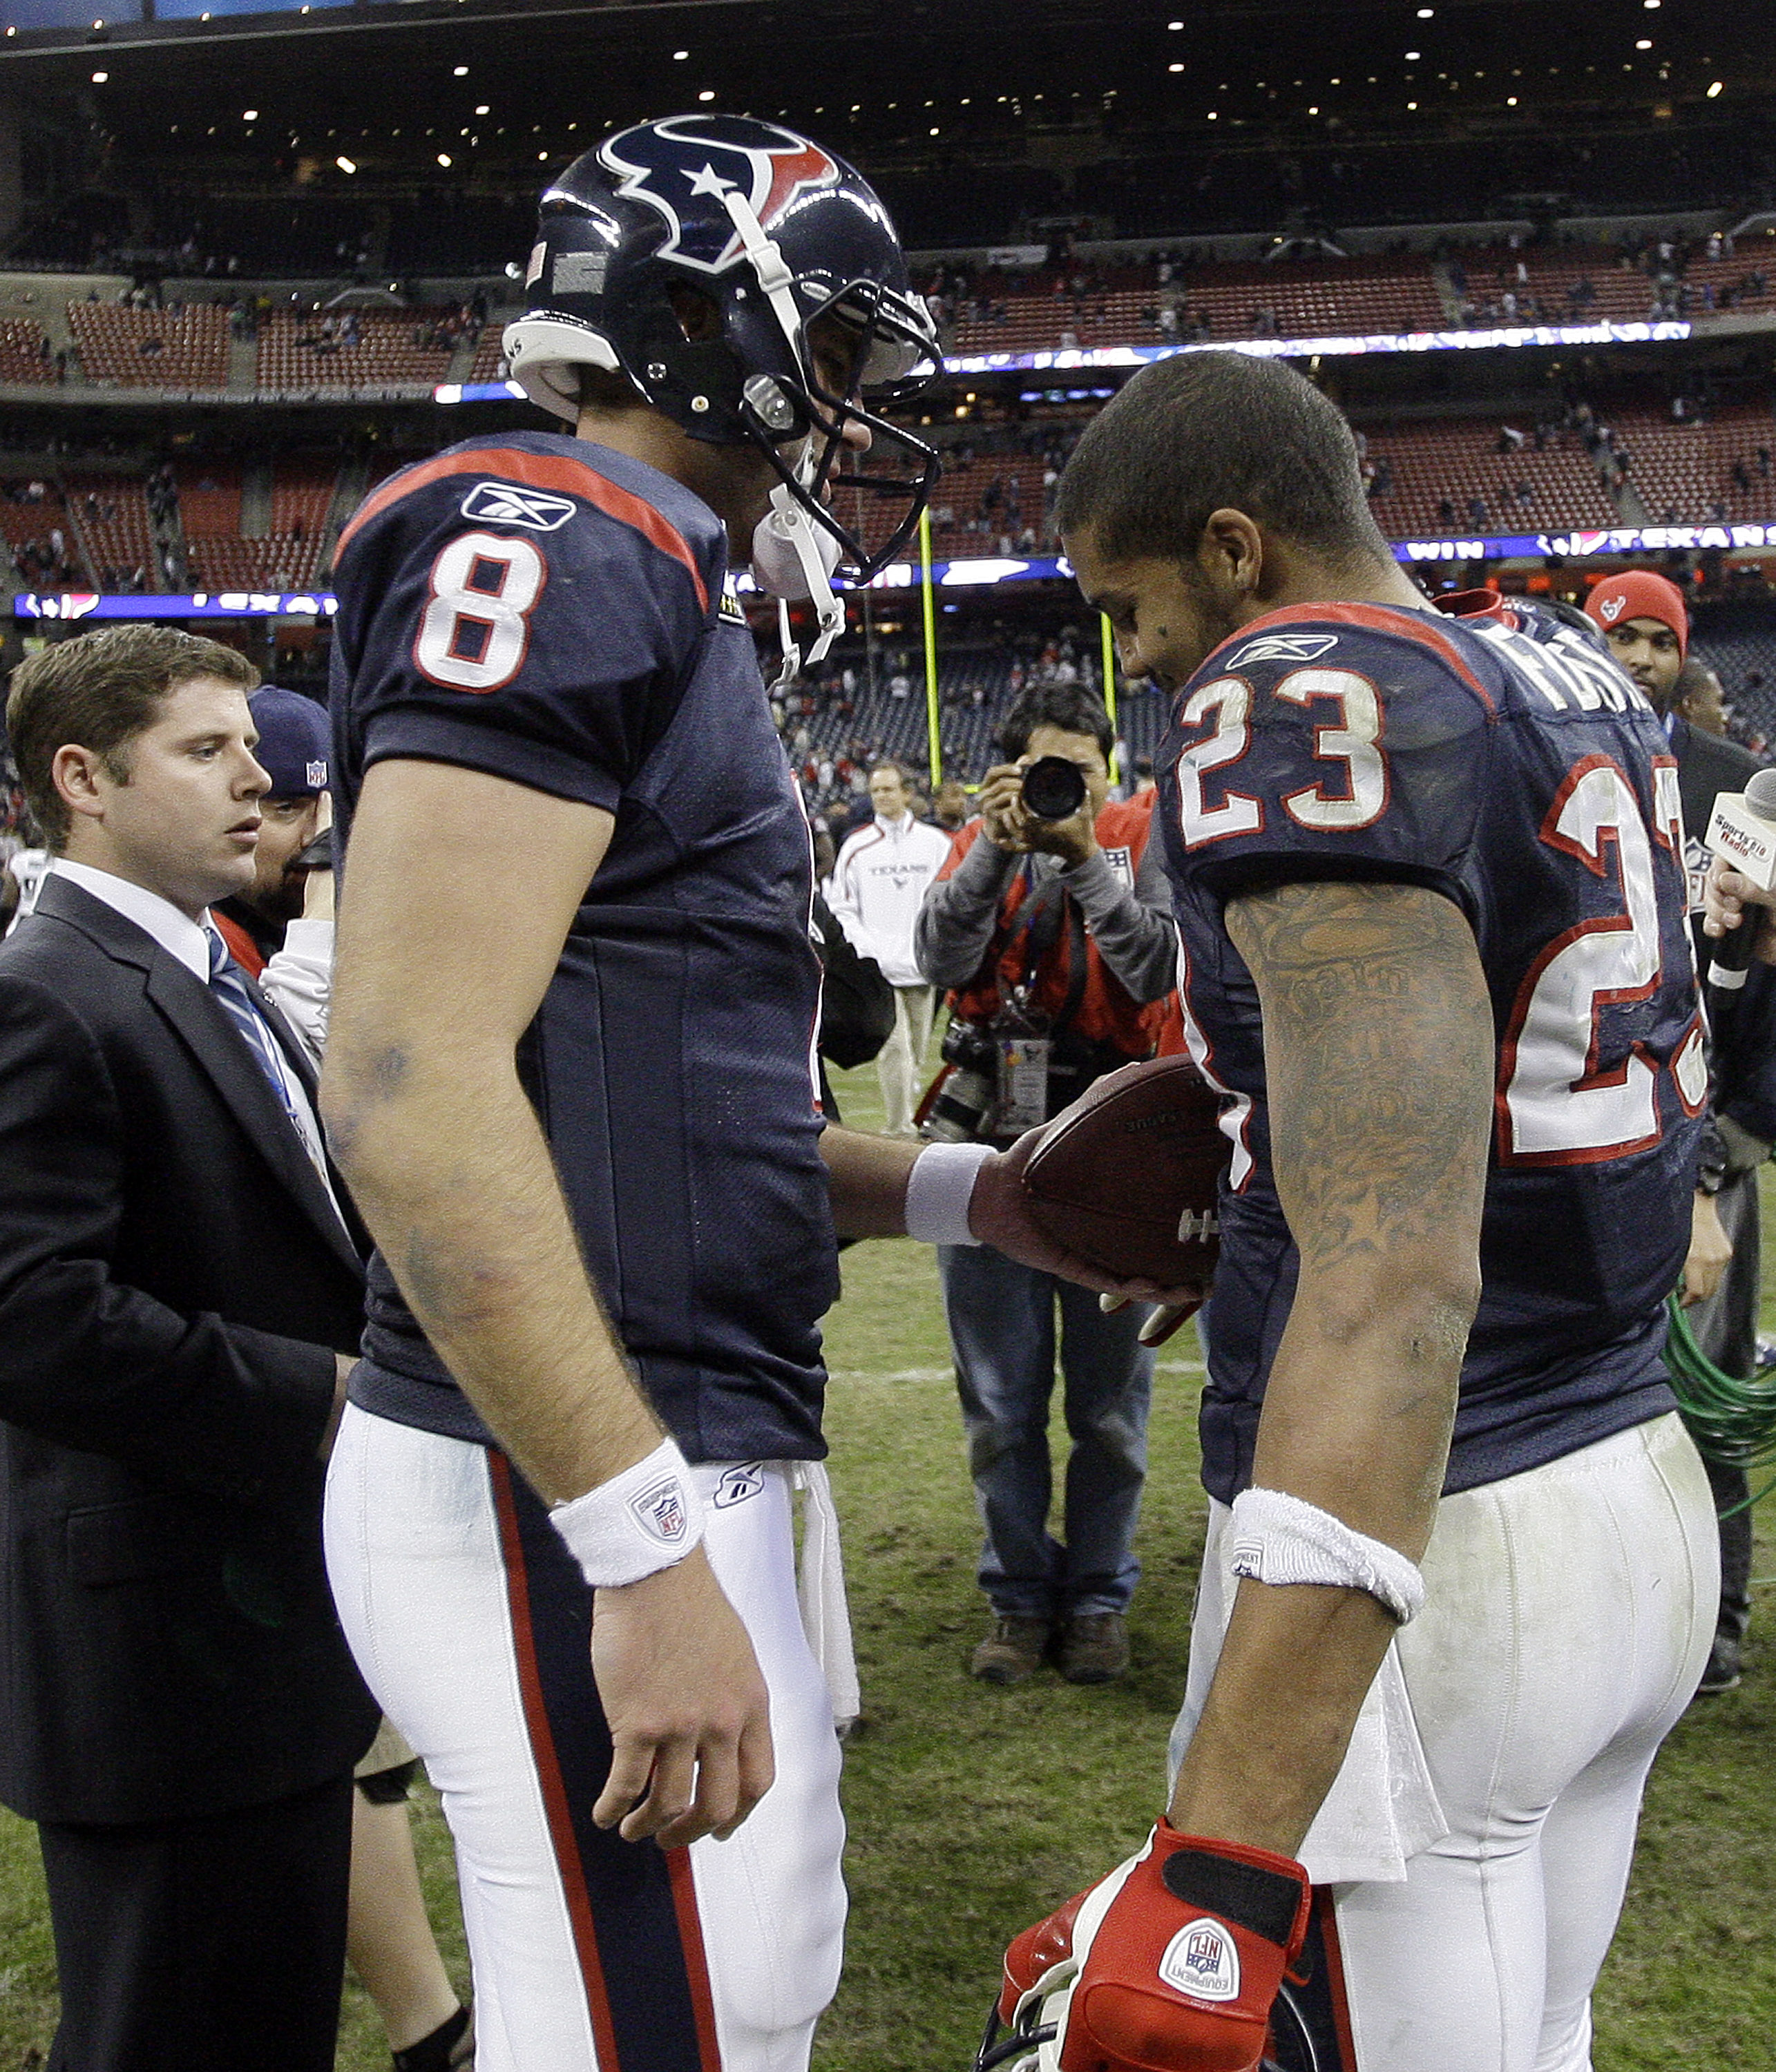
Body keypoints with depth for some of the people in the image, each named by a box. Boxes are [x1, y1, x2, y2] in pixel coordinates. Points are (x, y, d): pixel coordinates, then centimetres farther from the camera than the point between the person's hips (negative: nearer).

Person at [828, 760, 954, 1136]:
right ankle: (899, 1129, -10)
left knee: (916, 1049, 10)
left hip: (924, 966, 2)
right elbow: (841, 908, 6)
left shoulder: (936, 843, 8)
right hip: (879, 966, -2)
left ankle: (904, 1118, 25)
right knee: (893, 1046, -12)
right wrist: (865, 946, -9)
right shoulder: (857, 847, 5)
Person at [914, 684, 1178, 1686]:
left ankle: (1100, 1599, 21)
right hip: (992, 1141, 2)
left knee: (1110, 1394, 7)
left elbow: (1159, 971, -14)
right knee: (1001, 1396, 7)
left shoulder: (1141, 838, 1)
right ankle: (1021, 1597, 21)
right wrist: (997, 849, -20)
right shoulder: (978, 842, 7)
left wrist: (1086, 858, -21)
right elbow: (944, 961, -10)